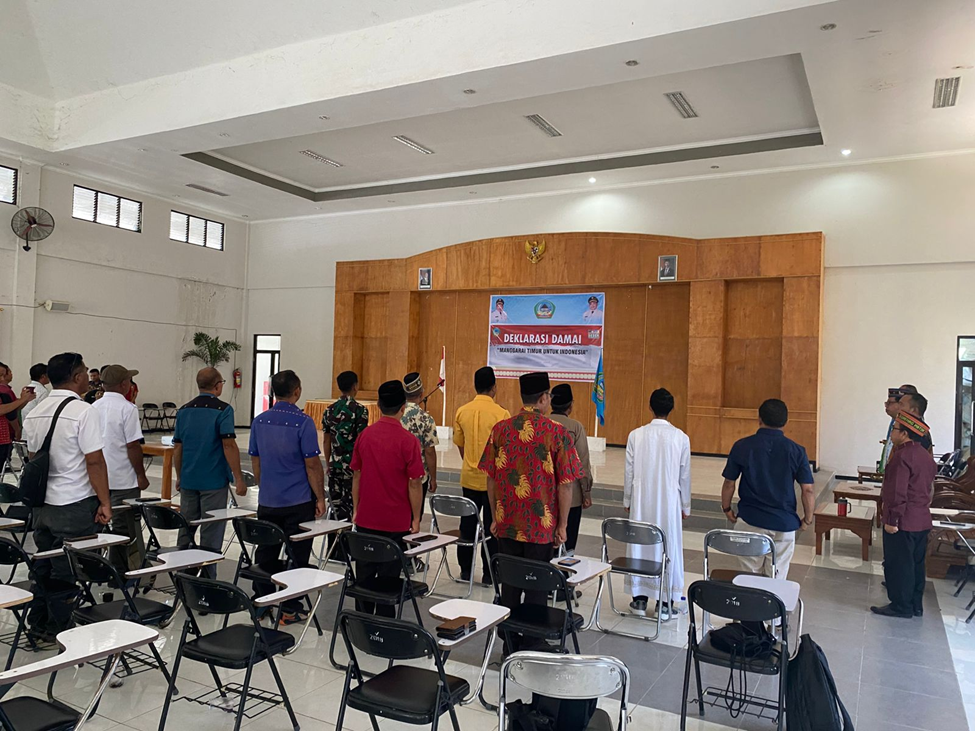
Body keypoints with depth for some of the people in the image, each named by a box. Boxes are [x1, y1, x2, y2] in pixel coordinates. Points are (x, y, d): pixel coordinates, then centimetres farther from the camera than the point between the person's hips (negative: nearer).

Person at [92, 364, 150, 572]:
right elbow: (133, 446, -16)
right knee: (126, 527, 2)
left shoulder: (94, 407, 6)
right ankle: (122, 572, 8)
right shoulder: (127, 409, -14)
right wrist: (141, 475, -7)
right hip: (123, 479, -7)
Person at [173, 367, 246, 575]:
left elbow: (177, 447, 10)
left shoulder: (184, 410, 7)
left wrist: (179, 477, 20)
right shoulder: (222, 409, -11)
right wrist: (239, 479, -12)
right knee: (211, 535, 1)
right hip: (214, 480, -6)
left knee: (185, 530, 16)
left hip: (188, 480, 6)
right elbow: (229, 445, -16)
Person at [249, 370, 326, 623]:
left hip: (267, 500, 5)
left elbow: (255, 462, 11)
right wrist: (320, 498, -5)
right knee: (297, 557, 4)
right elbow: (312, 464, -14)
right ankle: (290, 610, 8)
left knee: (266, 554, 15)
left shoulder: (260, 421, 3)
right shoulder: (303, 422, -14)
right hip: (298, 502, -5)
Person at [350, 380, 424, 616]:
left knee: (364, 573, 15)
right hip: (396, 521, -4)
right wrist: (415, 519, -2)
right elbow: (414, 483, -12)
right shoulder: (408, 440, -14)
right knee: (388, 576, 7)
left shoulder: (364, 435, -2)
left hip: (366, 519, 4)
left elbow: (356, 475, 6)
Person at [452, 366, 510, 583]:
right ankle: (489, 573, 14)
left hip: (469, 478, 4)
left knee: (468, 524, 13)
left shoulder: (462, 411, -2)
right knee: (492, 527, 7)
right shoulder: (501, 413, -14)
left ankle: (465, 571, 22)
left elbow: (459, 444, 9)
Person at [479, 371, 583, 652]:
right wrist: (562, 526, 1)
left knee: (509, 584, 14)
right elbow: (565, 484, -10)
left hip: (507, 524, 3)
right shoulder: (557, 433, -11)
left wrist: (496, 517, 14)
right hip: (541, 525, -3)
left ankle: (510, 645, 26)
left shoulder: (500, 429, -1)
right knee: (537, 587, 9)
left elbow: (491, 477, 4)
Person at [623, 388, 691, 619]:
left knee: (639, 545, 11)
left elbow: (629, 471, -1)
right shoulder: (681, 438, -7)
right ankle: (666, 602, 15)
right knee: (669, 547, 9)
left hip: (641, 500, 1)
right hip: (669, 501, -1)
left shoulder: (636, 435, -6)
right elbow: (685, 476, 0)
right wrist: (685, 506, 12)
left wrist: (627, 500, 12)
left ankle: (640, 598, 20)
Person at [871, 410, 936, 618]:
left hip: (903, 522, -9)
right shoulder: (926, 456, 11)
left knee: (898, 565, 0)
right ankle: (916, 605, 23)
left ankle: (901, 606, 7)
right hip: (922, 521, 9)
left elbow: (897, 492, -22)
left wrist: (891, 520, -18)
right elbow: (927, 487, 18)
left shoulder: (902, 456, -18)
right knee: (916, 563, 15)